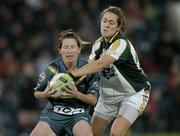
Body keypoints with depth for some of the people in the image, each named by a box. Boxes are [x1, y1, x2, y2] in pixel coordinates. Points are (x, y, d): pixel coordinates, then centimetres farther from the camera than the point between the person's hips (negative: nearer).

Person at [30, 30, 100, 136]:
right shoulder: (51, 69, -3)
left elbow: (93, 100, 0)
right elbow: (37, 93, 9)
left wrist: (77, 94, -19)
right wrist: (46, 94, -15)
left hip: (78, 115, -1)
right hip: (54, 113, 1)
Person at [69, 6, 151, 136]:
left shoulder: (122, 44, -25)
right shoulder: (98, 43, 0)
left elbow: (101, 64, -38)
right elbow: (90, 64, -7)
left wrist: (74, 73, -45)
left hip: (133, 94, -7)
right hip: (108, 95, 8)